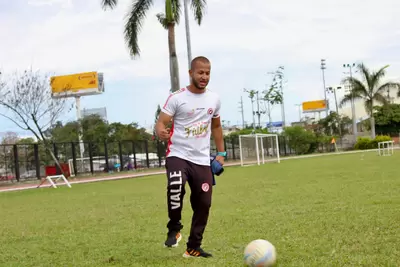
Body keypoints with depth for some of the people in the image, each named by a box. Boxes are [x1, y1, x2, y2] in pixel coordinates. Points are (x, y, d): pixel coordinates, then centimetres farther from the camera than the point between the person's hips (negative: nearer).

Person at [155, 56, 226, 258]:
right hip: (178, 155, -5)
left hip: (202, 160, 5)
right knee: (175, 186, -33)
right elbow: (161, 123, -12)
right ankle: (174, 229, -9)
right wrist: (161, 131, -37)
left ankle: (193, 248, 20)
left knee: (203, 204, 4)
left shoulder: (214, 99, 9)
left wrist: (221, 153, 16)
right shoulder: (176, 98, -8)